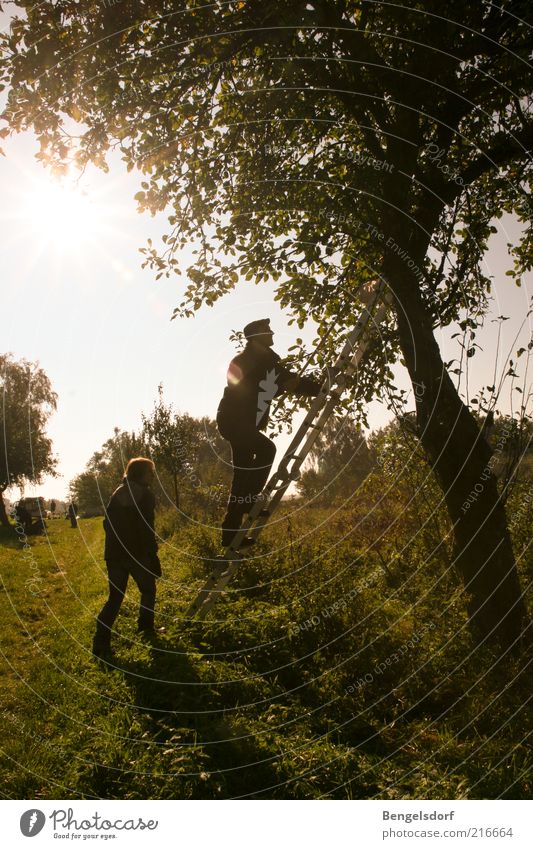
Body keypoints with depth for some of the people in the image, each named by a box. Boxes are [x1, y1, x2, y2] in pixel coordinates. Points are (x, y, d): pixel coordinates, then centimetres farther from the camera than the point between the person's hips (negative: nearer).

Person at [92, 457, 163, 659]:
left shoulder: (117, 493, 12)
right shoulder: (145, 494, -9)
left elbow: (107, 523, 14)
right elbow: (146, 528, -15)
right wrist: (153, 555, -12)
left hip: (114, 553, 6)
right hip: (137, 553, -6)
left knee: (115, 597, 8)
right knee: (148, 590, 18)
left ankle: (101, 643, -1)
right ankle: (146, 627, 26)